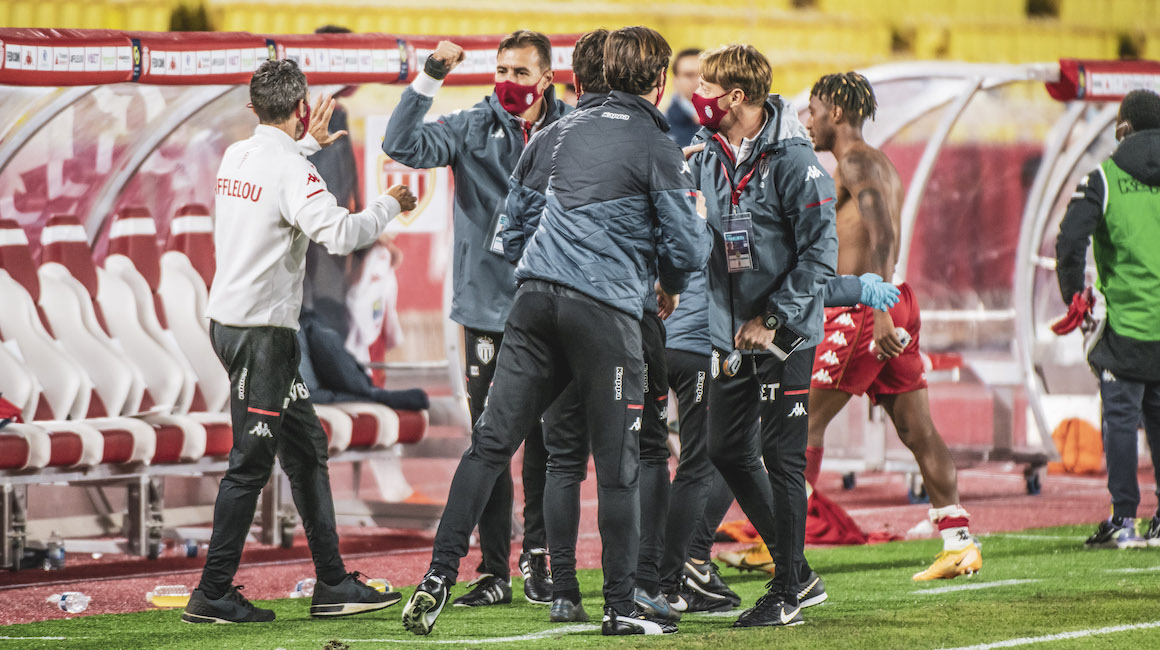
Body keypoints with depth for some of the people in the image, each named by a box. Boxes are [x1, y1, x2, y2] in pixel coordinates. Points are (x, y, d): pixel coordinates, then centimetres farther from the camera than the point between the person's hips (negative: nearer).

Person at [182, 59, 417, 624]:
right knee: (251, 462, -5)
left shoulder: (236, 157, 10)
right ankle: (213, 595, -2)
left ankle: (332, 585, 15)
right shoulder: (291, 170, -16)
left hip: (229, 318, 9)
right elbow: (339, 234, -26)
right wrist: (389, 205, -9)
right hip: (259, 329, -9)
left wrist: (308, 143, 40)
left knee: (306, 447, 13)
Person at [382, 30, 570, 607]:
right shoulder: (474, 128, 2)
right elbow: (403, 145, -9)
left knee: (545, 439, 4)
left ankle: (537, 560, 14)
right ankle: (494, 570, 6)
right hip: (488, 305, 0)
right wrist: (429, 78, -19)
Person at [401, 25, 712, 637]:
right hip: (605, 311, -5)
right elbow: (689, 246, -2)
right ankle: (620, 606, 4)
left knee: (490, 442, 3)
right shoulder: (658, 149, -2)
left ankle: (439, 576, -4)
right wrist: (670, 285, 18)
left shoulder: (573, 129, 15)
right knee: (617, 464, 1)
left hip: (537, 294, 5)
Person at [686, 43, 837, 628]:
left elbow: (819, 254, -17)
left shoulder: (792, 160, -15)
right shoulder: (706, 158, 6)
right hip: (729, 333, 8)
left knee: (781, 457, -4)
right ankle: (797, 572, 23)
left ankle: (787, 593, 6)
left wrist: (771, 320, -18)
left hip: (784, 337, -8)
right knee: (728, 452, 10)